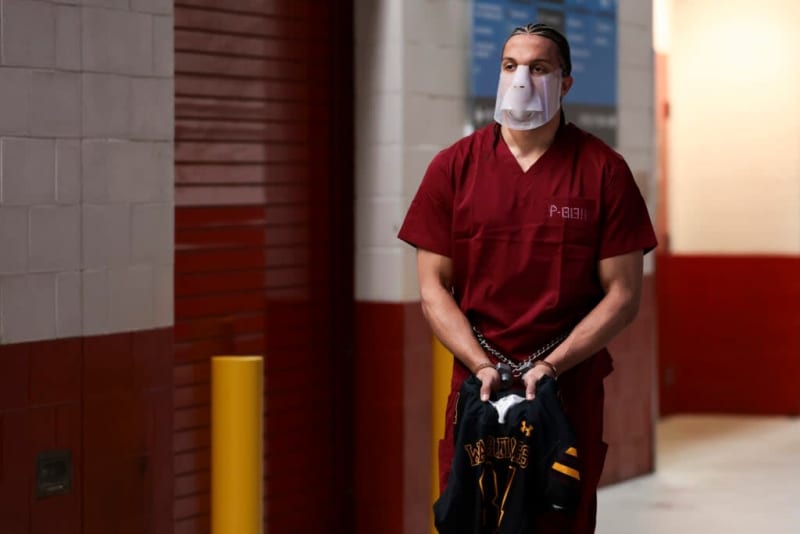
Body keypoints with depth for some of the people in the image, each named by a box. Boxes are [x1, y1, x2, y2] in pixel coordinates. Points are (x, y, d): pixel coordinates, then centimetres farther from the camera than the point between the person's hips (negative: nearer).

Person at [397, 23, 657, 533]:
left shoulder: (603, 170, -1)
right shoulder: (453, 167, 4)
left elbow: (624, 295, -2)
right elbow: (433, 288, 3)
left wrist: (550, 366, -12)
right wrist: (484, 366, -11)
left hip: (571, 389, -1)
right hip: (476, 386, 1)